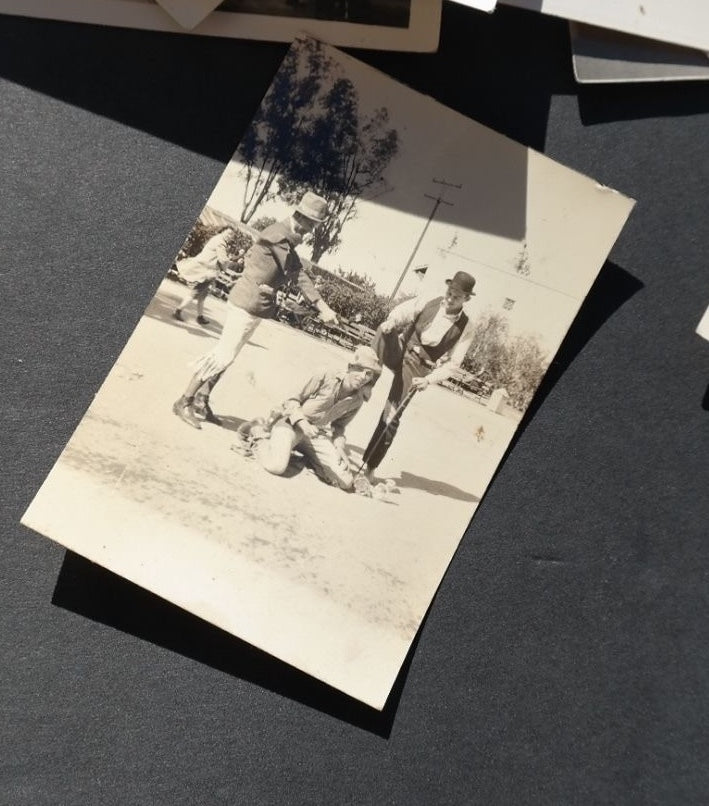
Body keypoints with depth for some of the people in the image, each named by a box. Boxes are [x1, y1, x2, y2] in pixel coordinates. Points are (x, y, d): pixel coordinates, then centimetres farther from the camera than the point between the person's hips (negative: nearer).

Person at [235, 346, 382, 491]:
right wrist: (302, 422, -22)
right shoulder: (325, 378, -12)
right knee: (277, 466, -32)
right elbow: (293, 400, -6)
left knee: (347, 482, -8)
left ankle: (310, 457, 14)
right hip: (292, 423, -4)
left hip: (317, 433, 4)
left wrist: (339, 449, -2)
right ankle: (258, 434, 0)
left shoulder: (357, 400, 2)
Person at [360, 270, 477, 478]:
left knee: (391, 417, -1)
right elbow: (400, 313, -13)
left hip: (416, 367, -1)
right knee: (384, 332, -33)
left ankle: (369, 466, 13)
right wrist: (389, 323, -37)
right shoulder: (427, 303, -1)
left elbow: (452, 362, -3)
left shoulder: (465, 328, -3)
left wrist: (429, 379, -17)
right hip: (398, 351, 1)